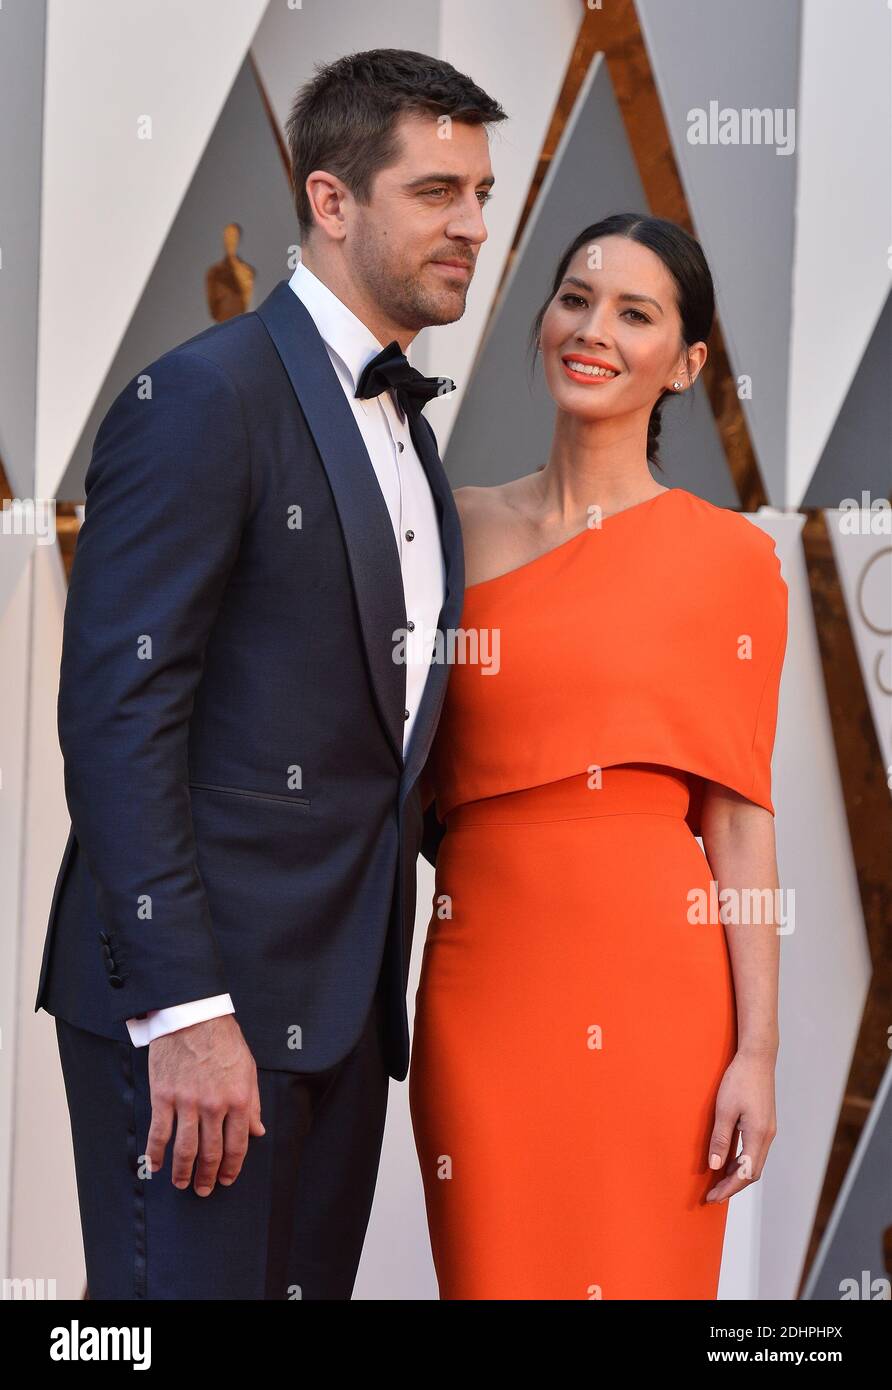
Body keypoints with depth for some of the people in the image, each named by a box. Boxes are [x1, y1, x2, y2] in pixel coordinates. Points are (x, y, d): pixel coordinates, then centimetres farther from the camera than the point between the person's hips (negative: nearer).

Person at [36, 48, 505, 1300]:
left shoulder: (403, 421, 18)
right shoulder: (207, 396, -10)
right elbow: (117, 715, -16)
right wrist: (184, 1010, -21)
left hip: (341, 1001, 8)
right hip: (196, 997, -8)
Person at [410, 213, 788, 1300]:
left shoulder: (729, 556, 0)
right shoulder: (460, 527, 8)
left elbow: (737, 816, -3)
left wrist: (757, 1050, -7)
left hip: (655, 979, -2)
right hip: (482, 970, 3)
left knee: (642, 1271, 5)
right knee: (491, 1267, 9)